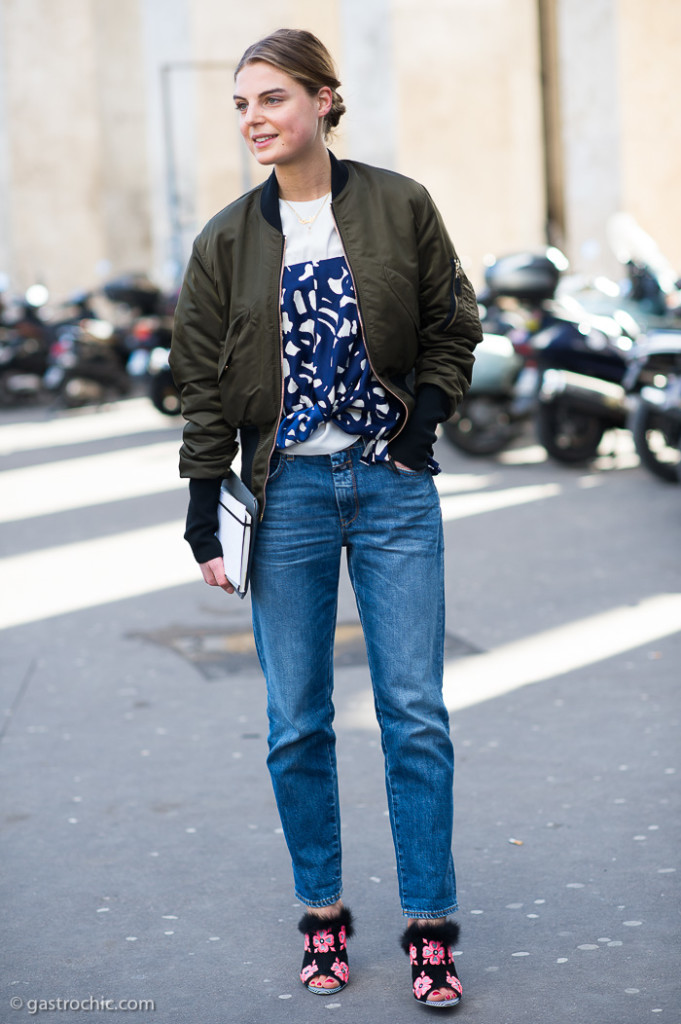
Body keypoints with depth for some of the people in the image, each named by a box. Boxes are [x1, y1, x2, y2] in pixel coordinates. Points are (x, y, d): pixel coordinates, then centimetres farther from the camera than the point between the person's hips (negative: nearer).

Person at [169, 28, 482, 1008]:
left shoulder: (400, 206, 1)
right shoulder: (228, 241, 3)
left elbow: (452, 328, 11)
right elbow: (204, 385, 5)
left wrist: (424, 414, -5)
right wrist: (206, 514, 0)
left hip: (394, 487, -1)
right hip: (287, 493, 1)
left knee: (415, 713, 0)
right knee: (296, 725, 5)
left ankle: (430, 924, 10)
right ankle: (322, 912, 21)